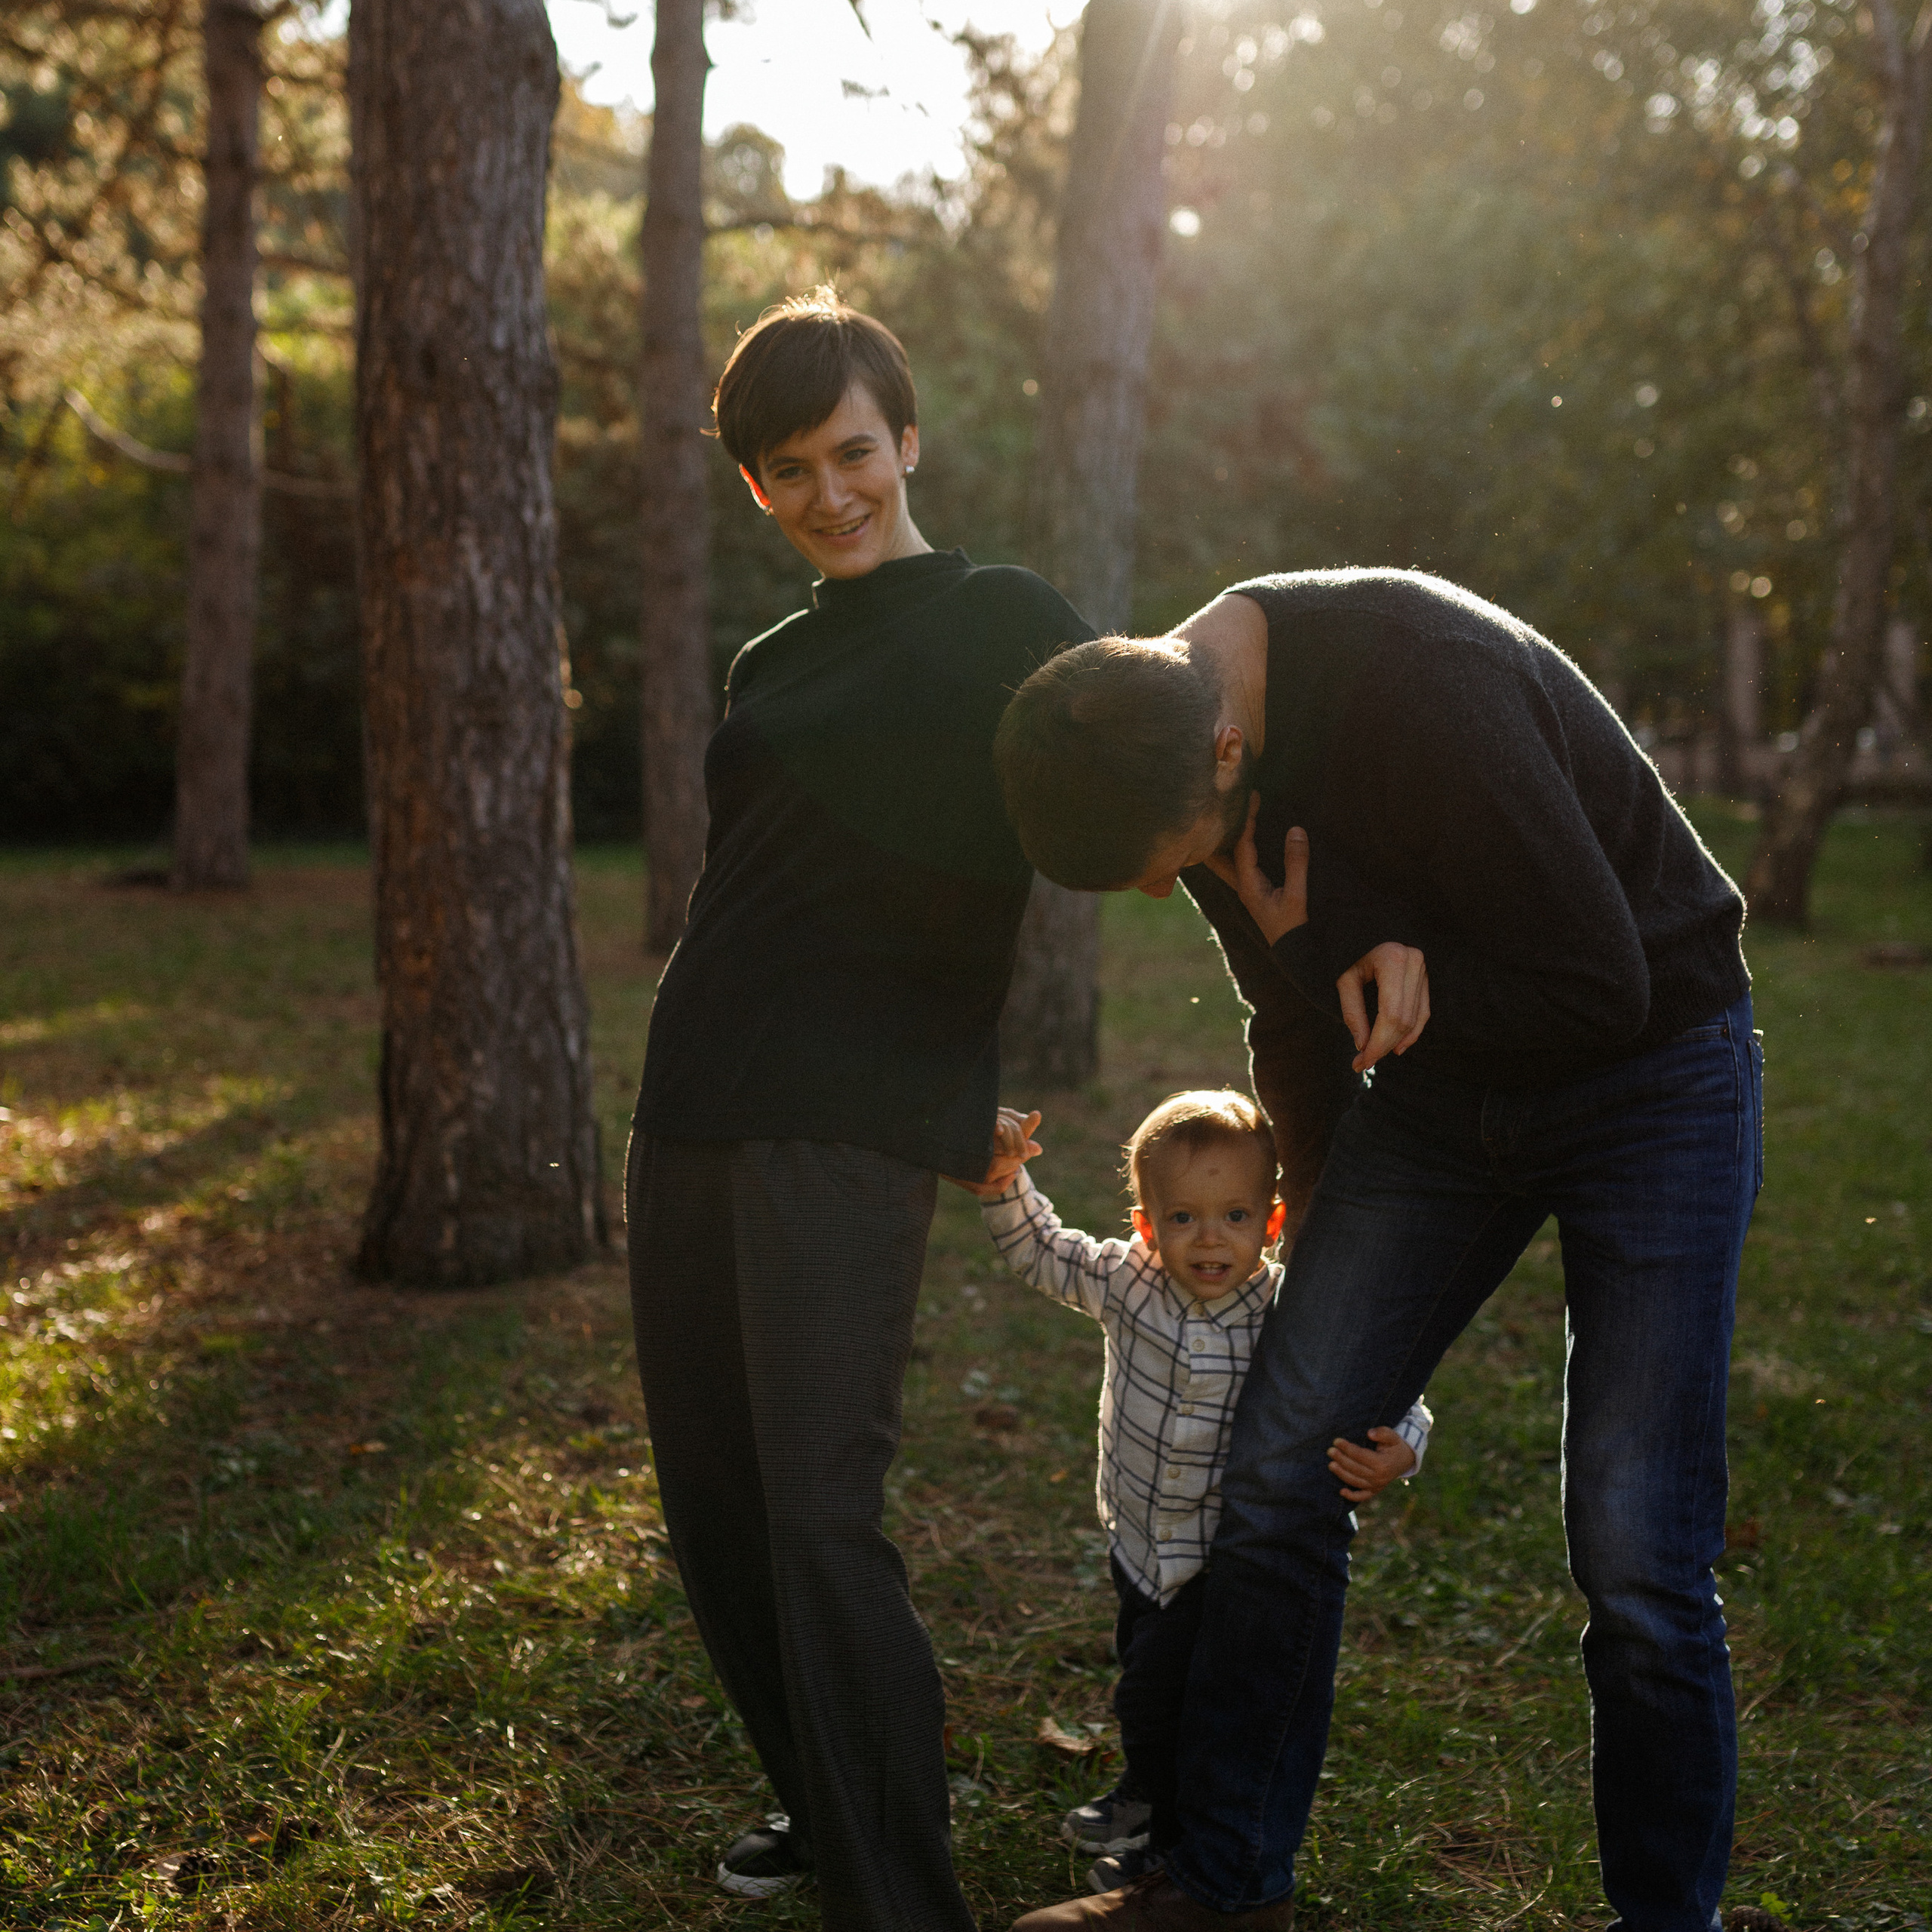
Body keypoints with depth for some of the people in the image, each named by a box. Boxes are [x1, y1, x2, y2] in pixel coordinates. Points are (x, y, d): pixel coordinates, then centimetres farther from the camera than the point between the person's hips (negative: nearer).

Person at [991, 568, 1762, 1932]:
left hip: (1650, 1073, -6)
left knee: (1637, 1552, -8)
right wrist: (1321, 1208, 17)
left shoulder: (1425, 692, -33)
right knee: (1280, 1470, 1)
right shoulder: (1173, 745, -7)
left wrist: (1353, 975, -18)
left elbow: (1601, 989, -28)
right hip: (1437, 1087, 6)